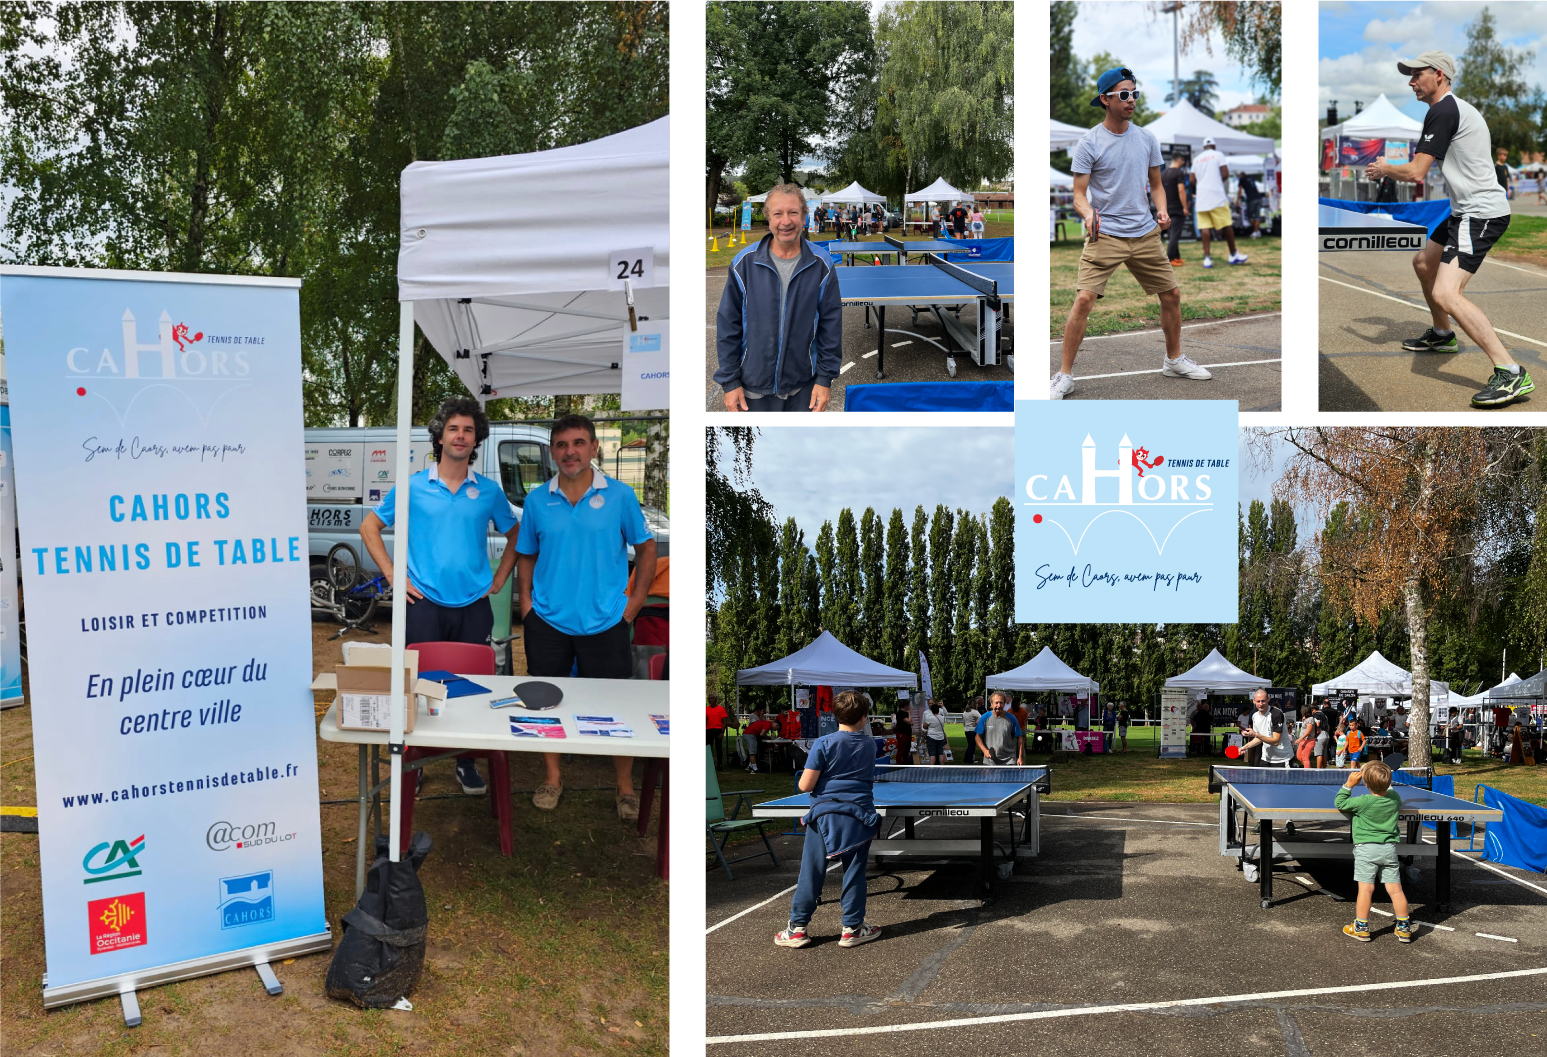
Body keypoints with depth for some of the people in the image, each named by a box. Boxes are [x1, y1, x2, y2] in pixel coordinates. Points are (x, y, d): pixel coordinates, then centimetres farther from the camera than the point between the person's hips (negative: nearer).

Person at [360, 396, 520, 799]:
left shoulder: (489, 491, 6)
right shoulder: (413, 487, 1)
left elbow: (514, 535, 20)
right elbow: (369, 527, 8)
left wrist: (499, 579, 9)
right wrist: (394, 576, 1)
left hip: (473, 607, 2)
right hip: (425, 604, -1)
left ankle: (467, 763, 18)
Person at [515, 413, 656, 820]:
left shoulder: (619, 495, -4)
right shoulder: (537, 501, 2)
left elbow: (646, 548, 4)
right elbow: (526, 556, 13)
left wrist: (636, 601, -1)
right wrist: (526, 600, 1)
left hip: (605, 620, -2)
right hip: (547, 619, 2)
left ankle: (626, 787, 18)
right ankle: (553, 778, 27)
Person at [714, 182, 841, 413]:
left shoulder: (820, 266, -4)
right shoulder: (745, 263, -6)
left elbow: (831, 324, 1)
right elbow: (728, 326, -2)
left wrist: (825, 378, -3)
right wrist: (729, 381, -4)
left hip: (804, 389, 1)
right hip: (754, 388, -1)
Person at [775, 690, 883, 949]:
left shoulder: (824, 744, -7)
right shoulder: (869, 745, 6)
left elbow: (805, 785, -9)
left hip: (825, 814, -2)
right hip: (859, 815, 2)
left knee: (811, 871, 3)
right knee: (854, 872, 8)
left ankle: (798, 927, 7)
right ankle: (852, 928, 13)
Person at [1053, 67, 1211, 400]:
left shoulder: (1147, 139, 8)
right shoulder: (1089, 144, -6)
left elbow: (1156, 184, 17)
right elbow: (1079, 193, -6)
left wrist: (1161, 210, -3)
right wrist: (1088, 214, -26)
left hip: (1145, 234, 5)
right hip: (1104, 235, -5)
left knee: (1171, 295, 9)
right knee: (1084, 299, -17)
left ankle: (1174, 360, 31)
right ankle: (1064, 376, -9)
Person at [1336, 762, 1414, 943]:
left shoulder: (1363, 802, -15)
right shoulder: (1394, 798, 0)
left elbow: (1339, 803, -1)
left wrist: (1349, 784, 1)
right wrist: (1385, 784, 32)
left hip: (1366, 848, -5)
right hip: (1389, 848, 5)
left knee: (1366, 889, -1)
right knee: (1395, 889, 7)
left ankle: (1361, 928, 7)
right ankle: (1404, 928, 12)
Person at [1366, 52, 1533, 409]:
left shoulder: (1442, 112, -14)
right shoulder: (1458, 108, 19)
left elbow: (1415, 173, -17)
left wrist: (1383, 169, 2)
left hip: (1481, 213, -11)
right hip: (1468, 211, 11)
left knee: (1445, 294, -25)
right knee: (1423, 262, 30)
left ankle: (1510, 373, -31)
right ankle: (1441, 334, 49)